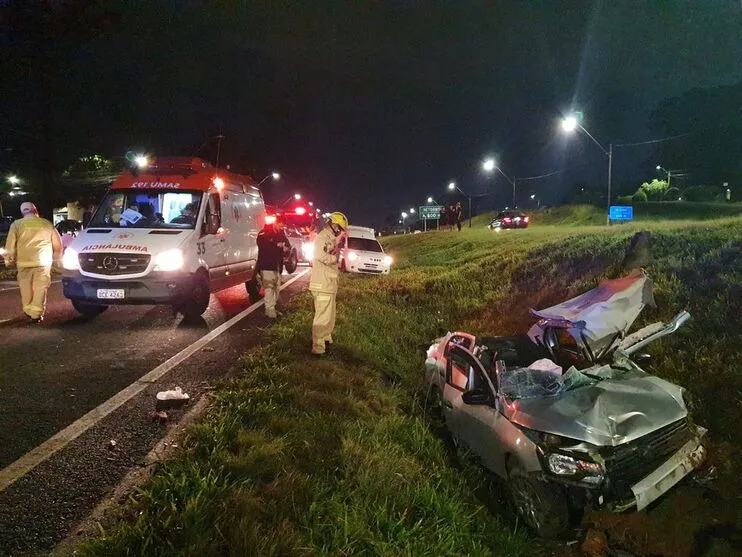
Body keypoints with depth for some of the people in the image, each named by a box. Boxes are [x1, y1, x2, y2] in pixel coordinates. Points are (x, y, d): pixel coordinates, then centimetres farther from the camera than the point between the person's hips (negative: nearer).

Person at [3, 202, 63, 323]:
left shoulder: (17, 225, 2)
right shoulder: (46, 224, 5)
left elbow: (10, 245, -1)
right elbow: (58, 244, 10)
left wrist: (10, 260, 10)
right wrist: (56, 257, 24)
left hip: (24, 262, 0)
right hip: (43, 262, 0)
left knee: (25, 287, 16)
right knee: (41, 288, 4)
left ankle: (28, 310, 26)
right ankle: (36, 313, 2)